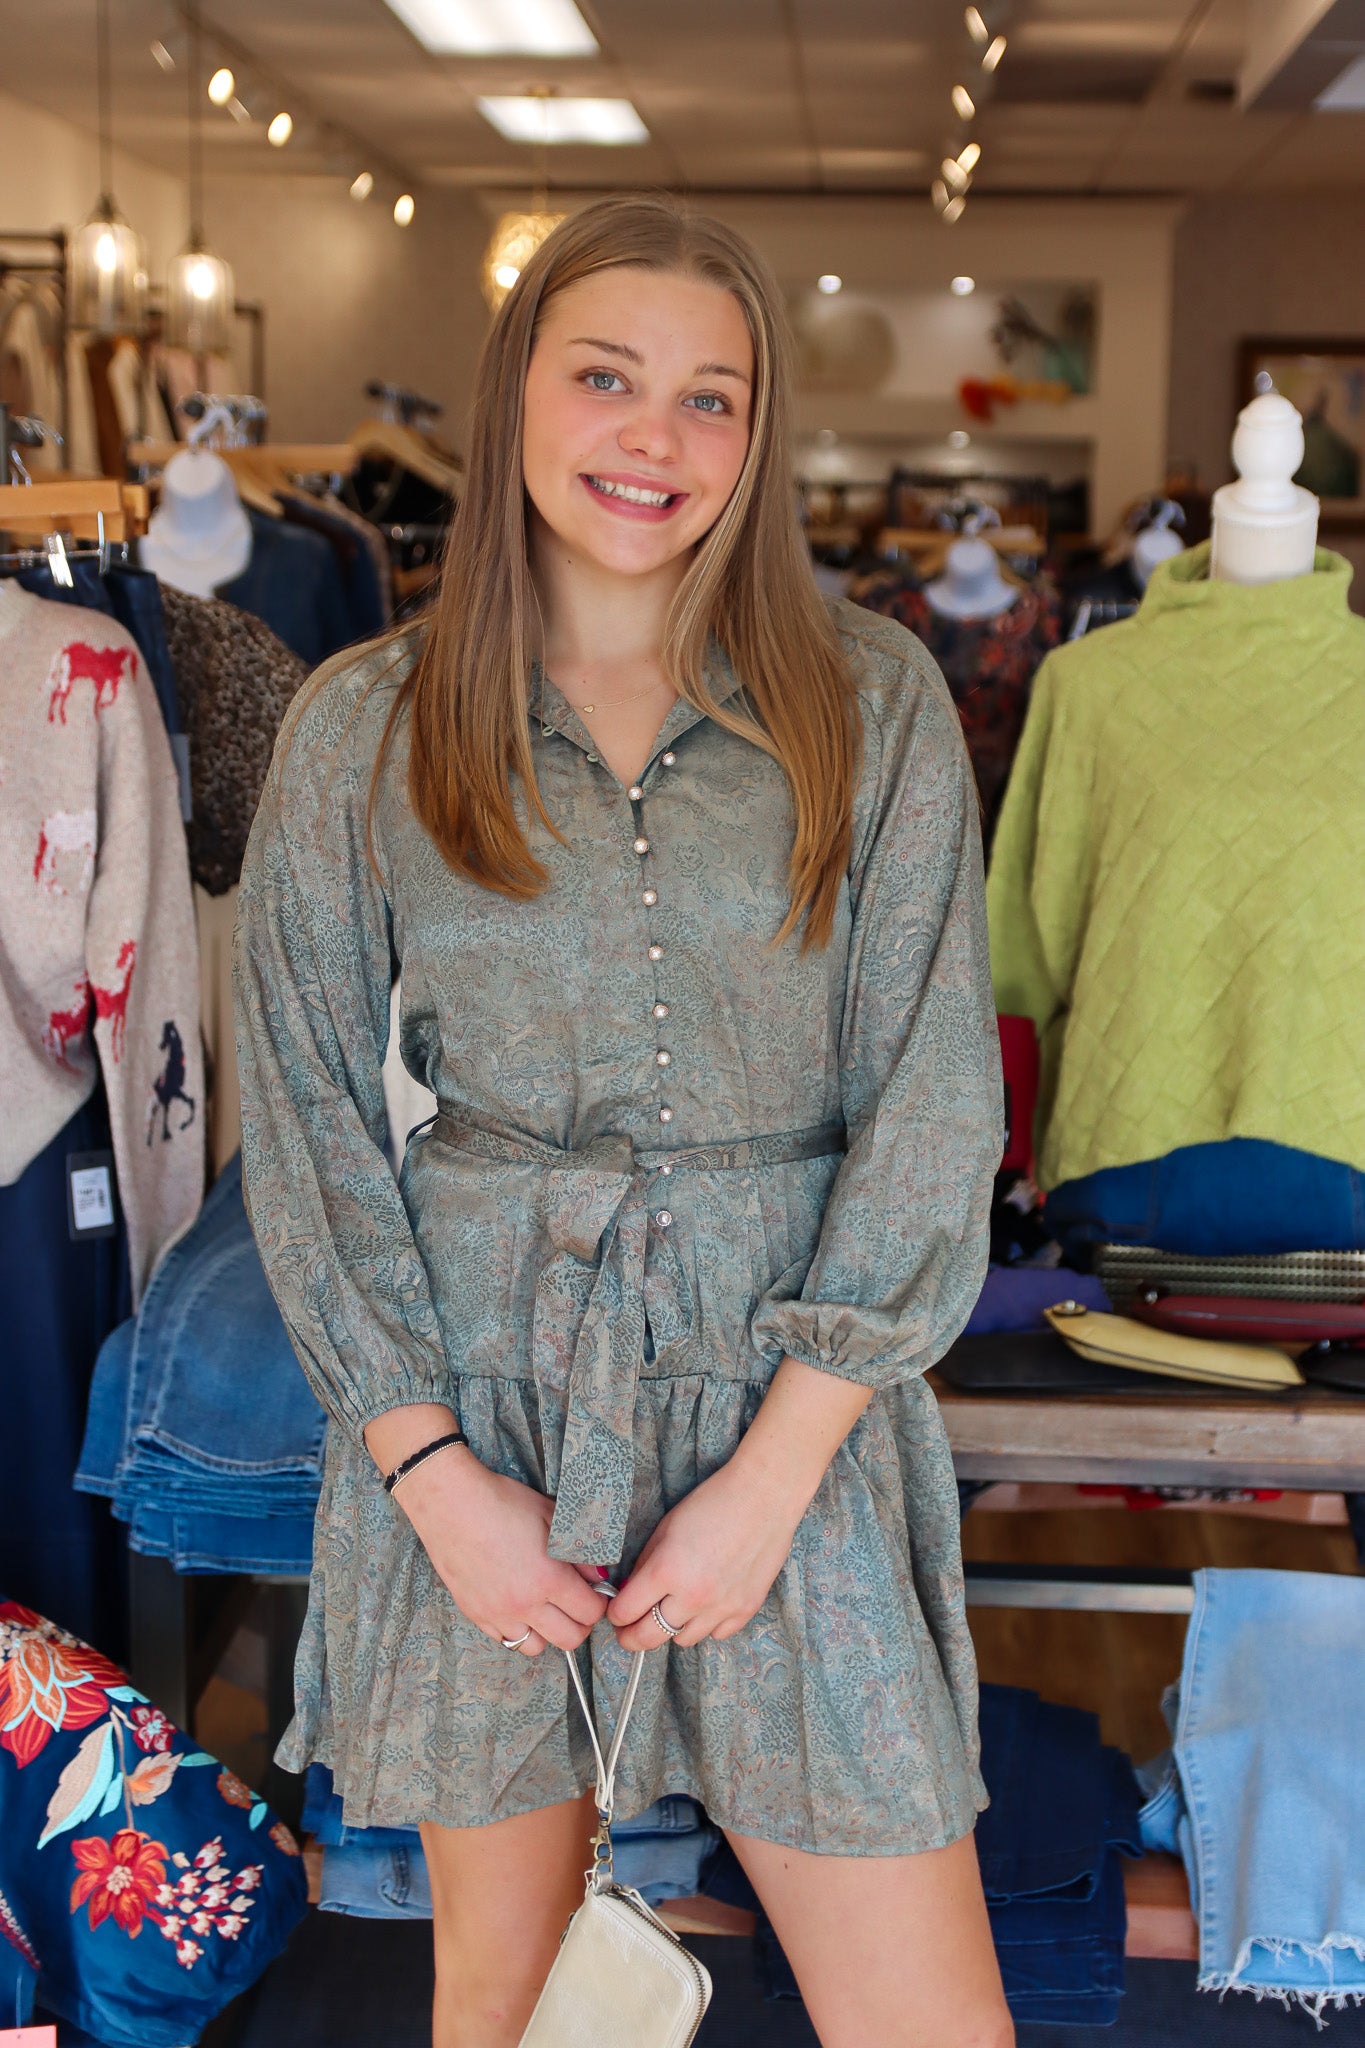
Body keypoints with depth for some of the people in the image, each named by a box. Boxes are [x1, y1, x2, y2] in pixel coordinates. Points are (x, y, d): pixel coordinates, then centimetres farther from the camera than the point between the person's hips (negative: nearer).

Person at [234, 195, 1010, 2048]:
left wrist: (776, 1467, -9)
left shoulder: (876, 706, 0)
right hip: (470, 1400, 1)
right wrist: (434, 1472, -7)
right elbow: (306, 1118, 1)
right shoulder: (360, 731, 1)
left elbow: (931, 1109, -2)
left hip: (792, 1403, 0)